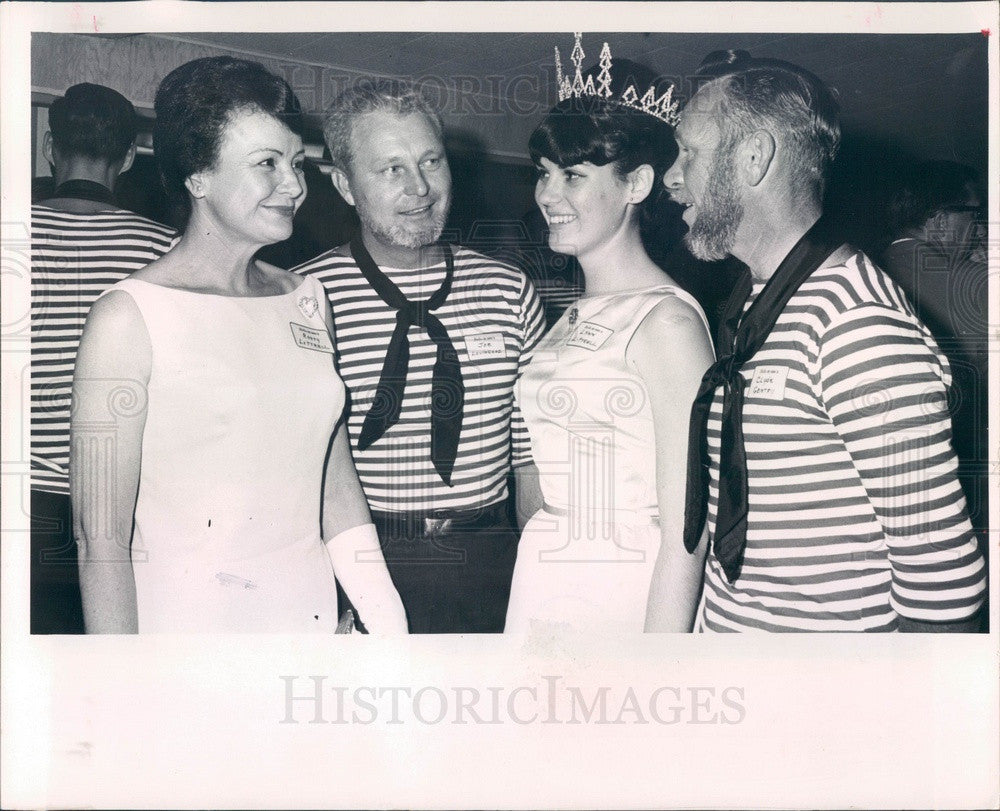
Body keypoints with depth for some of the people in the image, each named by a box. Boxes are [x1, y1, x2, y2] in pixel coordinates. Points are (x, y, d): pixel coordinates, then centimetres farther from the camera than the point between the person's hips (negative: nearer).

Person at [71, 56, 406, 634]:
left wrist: (389, 626, 4)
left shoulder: (306, 300, 6)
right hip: (185, 623, -5)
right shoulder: (131, 316, -12)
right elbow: (101, 540, -14)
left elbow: (336, 487, 8)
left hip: (314, 615, 5)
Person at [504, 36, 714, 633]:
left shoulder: (667, 320, -14)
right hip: (540, 592, 7)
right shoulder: (574, 321, 9)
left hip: (620, 604, -7)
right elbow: (538, 485, 11)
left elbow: (686, 533, -17)